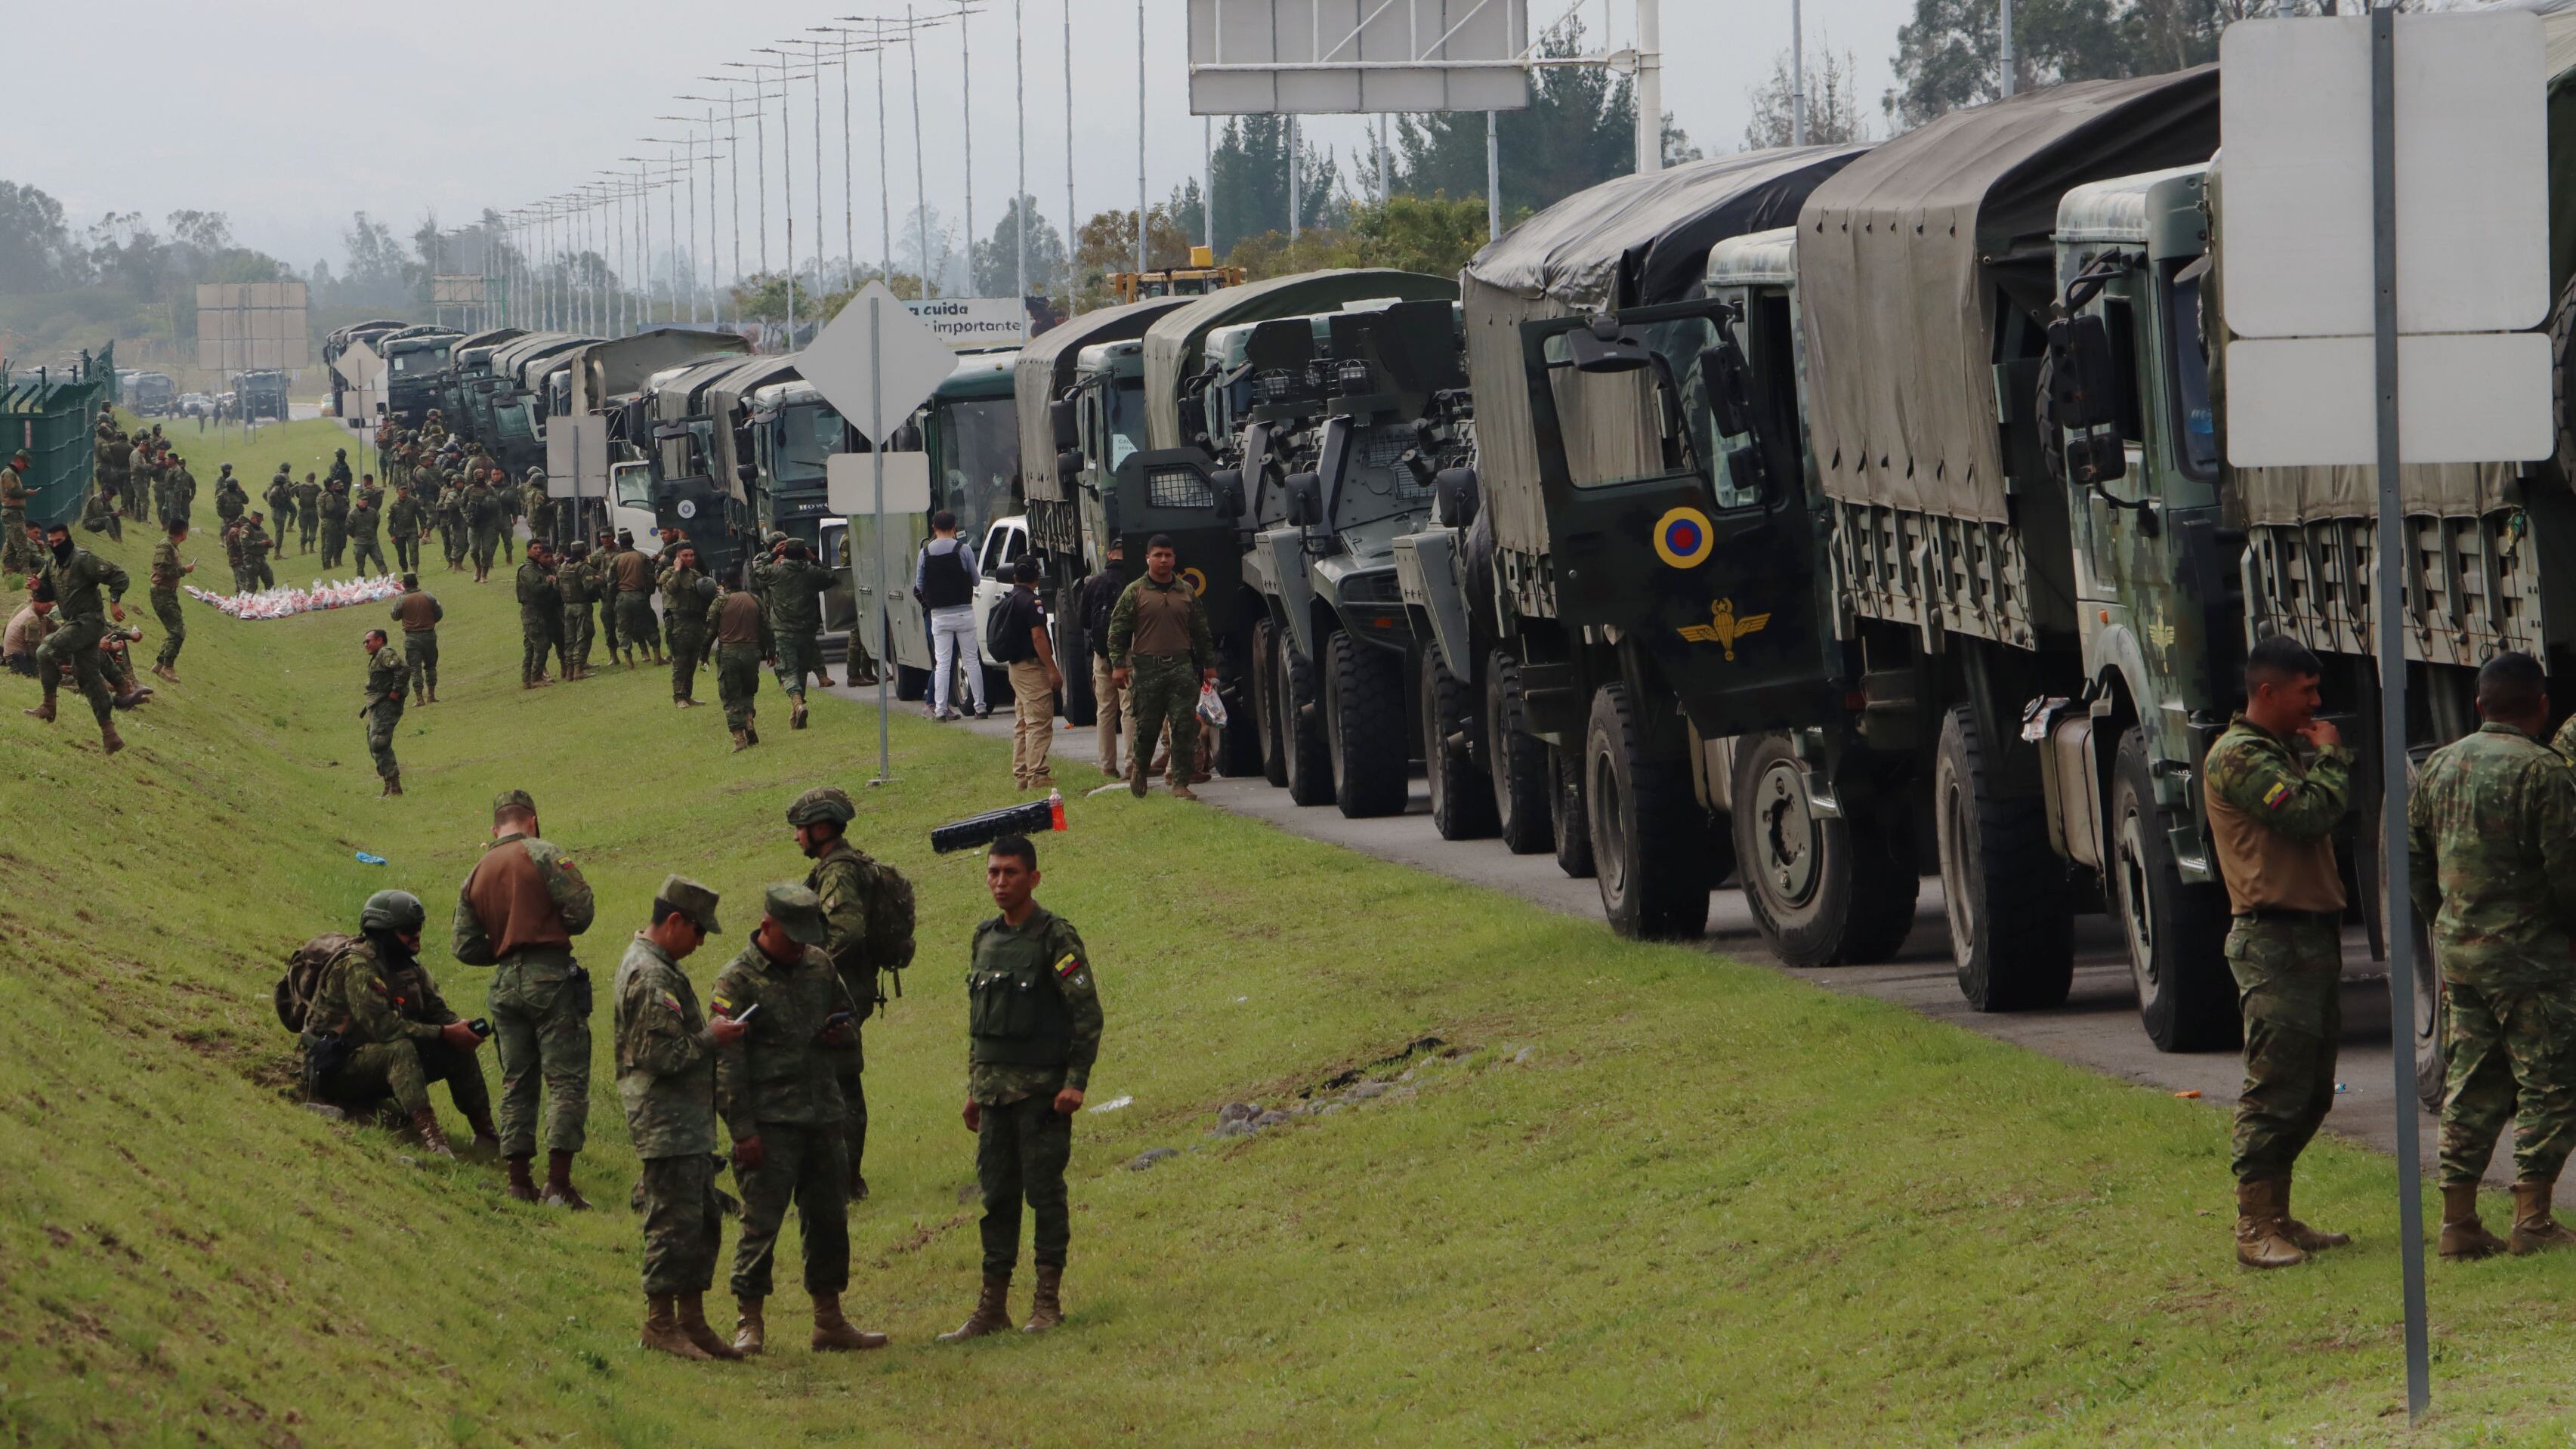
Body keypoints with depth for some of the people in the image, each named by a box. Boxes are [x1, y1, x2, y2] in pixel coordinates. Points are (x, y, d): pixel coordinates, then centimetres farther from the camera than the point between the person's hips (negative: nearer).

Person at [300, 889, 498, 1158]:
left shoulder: (409, 967, 8)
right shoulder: (357, 966, -21)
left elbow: (437, 1011, 6)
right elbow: (382, 1025, -29)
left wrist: (461, 1029, -19)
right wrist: (444, 1033, -28)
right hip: (338, 1068, -9)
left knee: (458, 1050, -5)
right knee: (401, 1048, -36)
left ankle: (485, 1135, -3)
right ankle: (429, 1135, -50)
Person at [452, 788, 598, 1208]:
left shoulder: (475, 877, 13)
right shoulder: (542, 854, -5)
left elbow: (466, 948, 11)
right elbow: (581, 906, -11)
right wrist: (561, 931, 9)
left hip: (505, 983, 6)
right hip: (550, 976, -6)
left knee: (516, 1082, 13)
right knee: (567, 1078, -5)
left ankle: (519, 1180, 12)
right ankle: (558, 1182, -14)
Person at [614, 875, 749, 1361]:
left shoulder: (661, 967, 17)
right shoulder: (650, 976, -17)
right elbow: (663, 1055, -23)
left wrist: (710, 1030, 13)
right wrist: (711, 1037, -12)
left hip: (688, 1122, 11)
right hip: (665, 1120, -11)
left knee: (703, 1220, 13)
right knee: (675, 1221, -7)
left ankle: (692, 1320, 18)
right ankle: (660, 1323, -2)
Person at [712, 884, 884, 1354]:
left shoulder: (819, 965, 11)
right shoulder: (736, 981, -8)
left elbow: (846, 1012, 28)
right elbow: (727, 1064, -11)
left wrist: (841, 1030, 2)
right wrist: (743, 1131, -16)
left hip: (822, 1116, 7)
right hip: (769, 1121, -7)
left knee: (830, 1218, 10)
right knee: (761, 1222, -8)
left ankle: (830, 1322, 19)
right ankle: (749, 1324, -1)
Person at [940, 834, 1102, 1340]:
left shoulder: (1056, 937, -8)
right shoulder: (985, 937, 13)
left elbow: (1087, 1013, -10)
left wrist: (1075, 1082, -16)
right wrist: (974, 1087, 19)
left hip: (1042, 1089, -6)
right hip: (995, 1089, 6)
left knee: (1044, 1192, -3)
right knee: (997, 1195, 7)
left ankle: (1048, 1302, 4)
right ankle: (993, 1307, 9)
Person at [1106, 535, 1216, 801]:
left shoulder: (1187, 592, 12)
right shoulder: (1135, 592, 2)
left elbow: (1201, 632, 18)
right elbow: (1117, 631, 2)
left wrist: (1208, 665, 17)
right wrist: (1118, 665, -6)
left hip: (1182, 667, 2)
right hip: (1147, 667, -2)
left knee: (1185, 727, -5)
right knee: (1146, 726, 1)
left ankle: (1181, 782, -2)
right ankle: (1138, 768, 27)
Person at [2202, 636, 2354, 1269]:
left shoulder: (2284, 752, 21)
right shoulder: (2238, 758, -11)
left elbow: (2330, 811, 20)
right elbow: (2309, 812, -20)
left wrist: (2324, 757, 8)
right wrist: (2328, 756, -6)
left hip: (2314, 937, 10)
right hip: (2274, 940, -10)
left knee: (2310, 1093, 13)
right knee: (2274, 1091, -11)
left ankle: (2276, 1218, 20)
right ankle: (2255, 1230, -9)